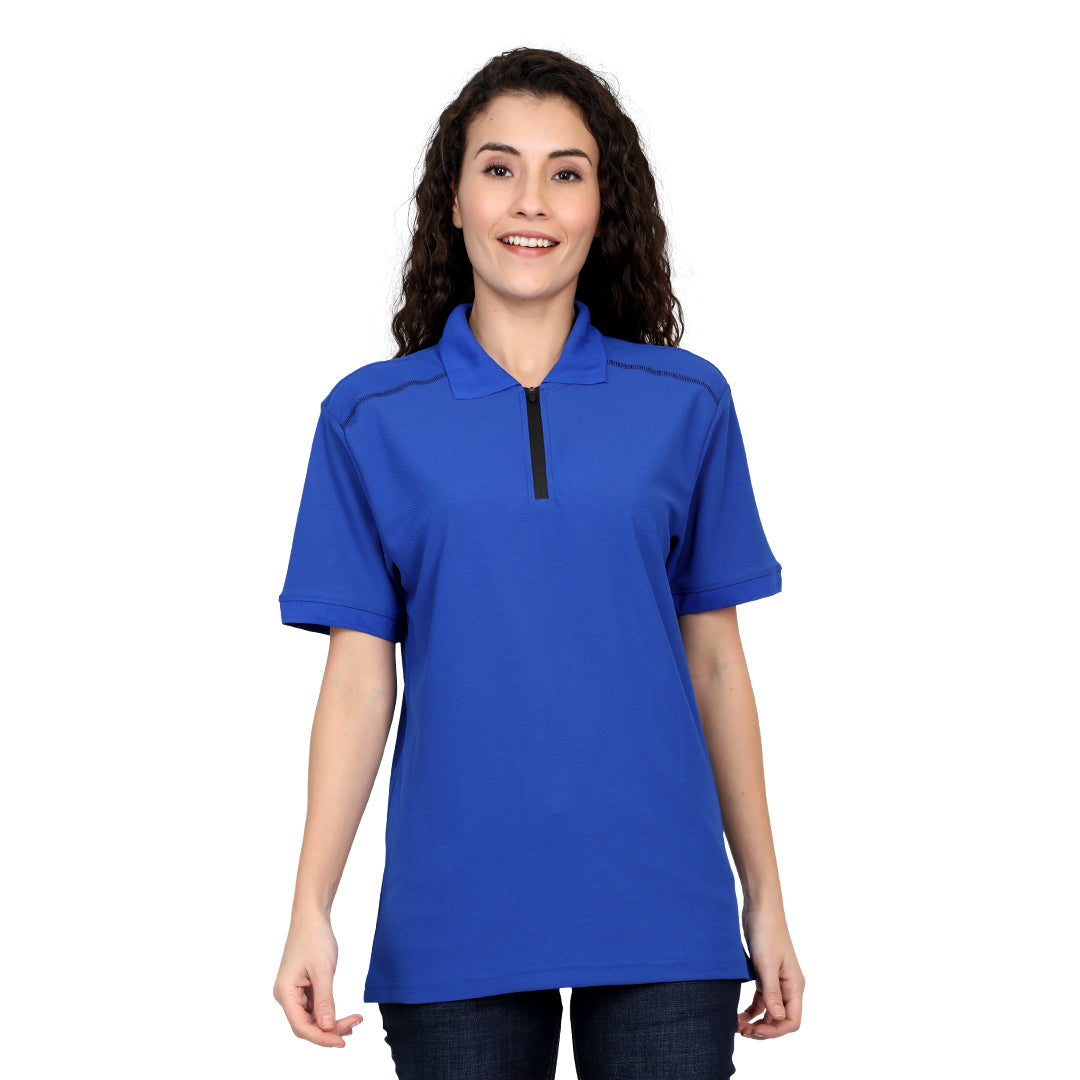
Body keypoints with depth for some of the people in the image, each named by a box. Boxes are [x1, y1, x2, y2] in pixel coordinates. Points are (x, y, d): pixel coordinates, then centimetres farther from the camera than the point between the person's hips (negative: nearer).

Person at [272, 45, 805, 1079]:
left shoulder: (687, 402, 4)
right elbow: (359, 678, 1)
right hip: (455, 919, 0)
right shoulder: (370, 417, 3)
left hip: (661, 916, 1)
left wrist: (766, 903, 7)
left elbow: (715, 662, 7)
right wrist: (310, 912, -6)